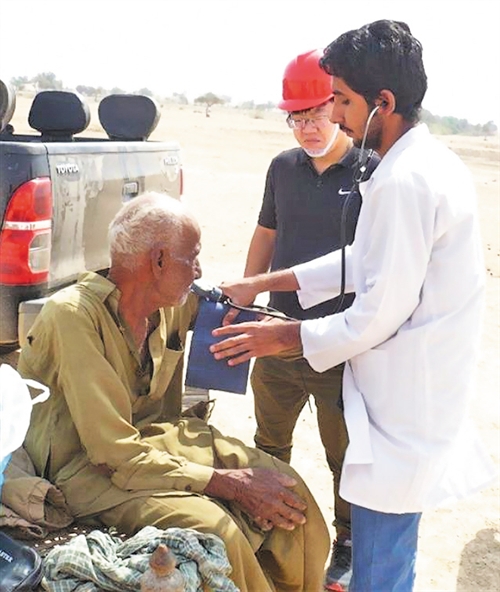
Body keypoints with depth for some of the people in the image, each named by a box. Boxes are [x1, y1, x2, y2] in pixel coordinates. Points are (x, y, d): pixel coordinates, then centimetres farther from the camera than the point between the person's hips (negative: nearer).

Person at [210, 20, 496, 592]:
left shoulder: (403, 183, -23)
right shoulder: (432, 162, 10)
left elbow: (381, 311, -21)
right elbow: (362, 262, 16)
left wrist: (288, 336, -7)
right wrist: (262, 283, 15)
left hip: (403, 411, -10)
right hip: (421, 391, 10)